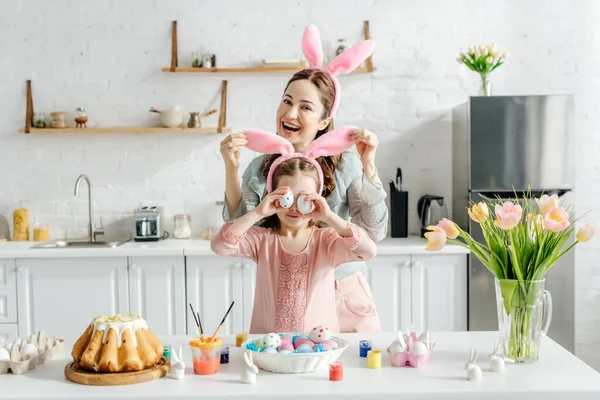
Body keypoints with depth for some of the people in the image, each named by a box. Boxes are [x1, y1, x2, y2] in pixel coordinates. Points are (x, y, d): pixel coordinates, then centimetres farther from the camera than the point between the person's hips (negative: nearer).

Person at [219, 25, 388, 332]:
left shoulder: (345, 165, -5)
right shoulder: (259, 170, 0)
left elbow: (374, 233, -11)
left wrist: (368, 167, -18)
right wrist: (232, 170, -15)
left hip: (344, 299, 0)